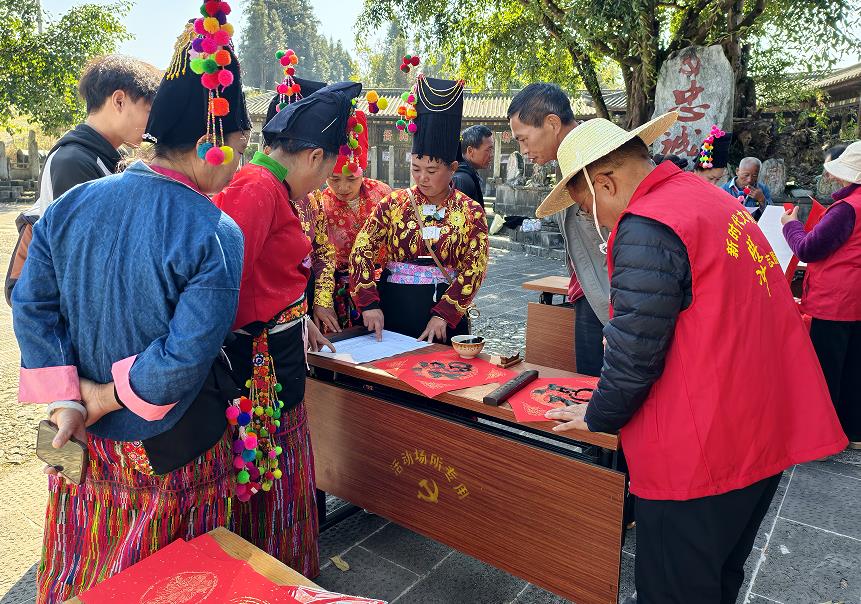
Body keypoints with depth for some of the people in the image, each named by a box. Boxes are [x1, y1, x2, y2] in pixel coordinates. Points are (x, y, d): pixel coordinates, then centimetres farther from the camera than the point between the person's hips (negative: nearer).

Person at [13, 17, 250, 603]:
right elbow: (187, 356, -27)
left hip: (87, 444, 5)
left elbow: (32, 304, -5)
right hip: (172, 455, -4)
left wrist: (65, 400, -5)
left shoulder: (71, 204, -7)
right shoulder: (215, 236, -24)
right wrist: (107, 396, -12)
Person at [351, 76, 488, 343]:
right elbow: (362, 251, -7)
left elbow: (474, 269, -9)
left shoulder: (471, 212, -3)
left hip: (444, 318, -1)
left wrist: (443, 314, -20)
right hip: (392, 310, 1)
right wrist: (370, 303, -19)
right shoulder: (393, 204, 0)